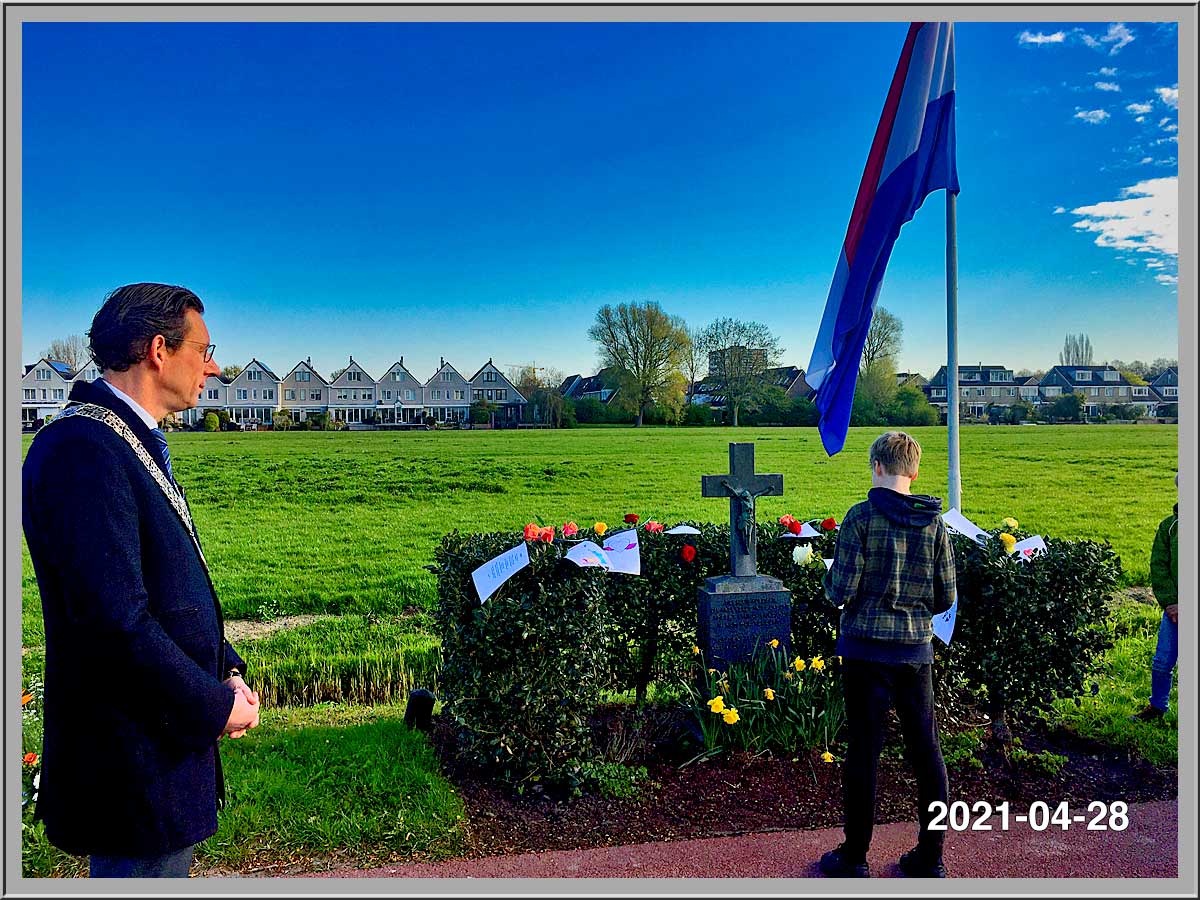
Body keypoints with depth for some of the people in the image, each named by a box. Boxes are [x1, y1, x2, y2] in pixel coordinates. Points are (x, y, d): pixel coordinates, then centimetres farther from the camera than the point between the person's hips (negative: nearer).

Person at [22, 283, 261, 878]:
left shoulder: (135, 444, 11)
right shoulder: (82, 449, -22)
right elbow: (115, 621, -27)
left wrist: (225, 671, 5)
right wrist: (215, 706, -16)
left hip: (169, 734, 10)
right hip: (134, 759, -10)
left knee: (170, 867, 22)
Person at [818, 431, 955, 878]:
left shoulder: (863, 517, -12)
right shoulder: (935, 523, 1)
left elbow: (841, 592, -13)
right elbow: (945, 598, 4)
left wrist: (828, 577, 8)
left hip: (867, 648, -3)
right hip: (916, 651, 4)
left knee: (864, 750, 5)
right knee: (926, 750, 14)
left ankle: (855, 858, 18)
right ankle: (931, 857, 24)